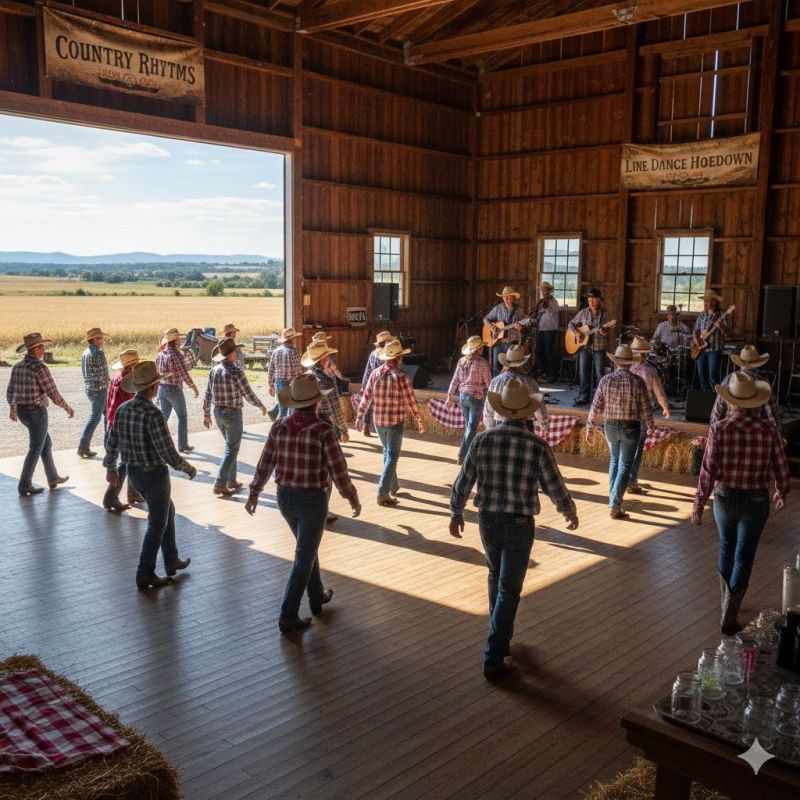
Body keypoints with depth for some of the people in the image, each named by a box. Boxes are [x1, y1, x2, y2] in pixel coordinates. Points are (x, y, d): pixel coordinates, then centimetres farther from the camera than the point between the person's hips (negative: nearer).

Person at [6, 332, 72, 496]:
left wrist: (12, 408, 32)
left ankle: (53, 478, 29)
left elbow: (10, 391, 16)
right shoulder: (39, 367, -20)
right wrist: (67, 407, -3)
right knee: (35, 450, 5)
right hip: (36, 412, -8)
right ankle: (25, 485, 13)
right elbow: (52, 393, -18)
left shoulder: (18, 366, 5)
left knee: (46, 444, 21)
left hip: (22, 411, 9)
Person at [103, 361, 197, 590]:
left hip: (134, 472, 8)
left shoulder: (123, 409, -2)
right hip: (155, 473, -8)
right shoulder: (153, 414, -25)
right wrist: (189, 469, -7)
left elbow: (112, 442, 8)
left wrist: (110, 468, 22)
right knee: (157, 524, 8)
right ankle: (145, 575, 15)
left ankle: (172, 561, 34)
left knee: (167, 511, 25)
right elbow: (169, 454, -24)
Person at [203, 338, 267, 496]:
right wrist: (261, 406, 4)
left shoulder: (214, 371, 0)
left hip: (218, 412, 7)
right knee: (232, 450, 1)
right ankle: (219, 485, -3)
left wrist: (206, 415, 17)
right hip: (233, 414, -7)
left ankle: (231, 481, 25)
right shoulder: (236, 373, -20)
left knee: (231, 446, 21)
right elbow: (249, 394, -13)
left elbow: (207, 395, 6)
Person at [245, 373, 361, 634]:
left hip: (285, 497, 5)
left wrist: (254, 493, 13)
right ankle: (288, 616, 8)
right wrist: (353, 498, -1)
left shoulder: (279, 426, -5)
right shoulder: (323, 431, -19)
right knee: (304, 558, 5)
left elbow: (265, 463, 1)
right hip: (313, 499, -5)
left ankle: (317, 596, 40)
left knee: (308, 548, 25)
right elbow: (338, 469, -15)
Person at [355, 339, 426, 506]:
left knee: (388, 452, 23)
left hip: (379, 422, 5)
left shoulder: (375, 373, -1)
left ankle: (393, 486, 32)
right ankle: (383, 494, -8)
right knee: (392, 457, -1)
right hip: (396, 422, -5)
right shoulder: (400, 376, -14)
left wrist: (359, 416, 14)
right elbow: (411, 401, -10)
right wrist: (420, 420, 1)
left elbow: (366, 397, 3)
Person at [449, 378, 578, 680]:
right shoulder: (537, 446, -16)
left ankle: (501, 636, 40)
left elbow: (463, 482, -1)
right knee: (508, 591, 4)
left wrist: (456, 514, 16)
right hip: (519, 526, -3)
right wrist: (571, 513, 12)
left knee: (496, 576, 26)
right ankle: (493, 658, 3)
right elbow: (555, 488, -9)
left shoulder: (482, 440, -8)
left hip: (488, 522, 3)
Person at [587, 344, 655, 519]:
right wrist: (650, 426, 11)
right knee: (624, 466, 2)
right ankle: (614, 506, -4)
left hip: (611, 426, 3)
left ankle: (612, 496, 29)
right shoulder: (637, 381, -10)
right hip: (630, 427, -3)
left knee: (614, 460, 24)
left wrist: (589, 427, 6)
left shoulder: (606, 380, -6)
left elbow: (596, 406, -4)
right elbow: (645, 408, -6)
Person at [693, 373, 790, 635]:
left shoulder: (719, 429, -15)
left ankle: (726, 599, 41)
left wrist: (699, 503, -4)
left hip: (725, 498, 1)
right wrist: (781, 493, 18)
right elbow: (781, 470, -3)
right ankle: (728, 617, 9)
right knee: (743, 557, 9)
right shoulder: (768, 430, -11)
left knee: (726, 548, 24)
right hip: (756, 502, 0)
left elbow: (708, 471, -15)